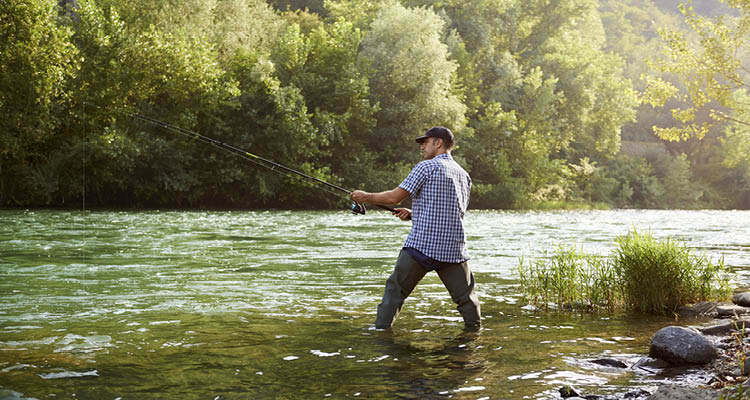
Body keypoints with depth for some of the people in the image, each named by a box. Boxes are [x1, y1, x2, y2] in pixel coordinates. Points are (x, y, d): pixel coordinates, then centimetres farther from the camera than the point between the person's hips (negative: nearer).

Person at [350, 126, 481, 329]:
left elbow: (394, 197, -7)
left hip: (421, 245, -4)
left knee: (395, 289, 8)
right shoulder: (464, 175, 16)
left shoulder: (426, 167, -3)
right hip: (454, 249, 4)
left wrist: (366, 197, 7)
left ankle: (381, 330, 11)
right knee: (466, 296, 11)